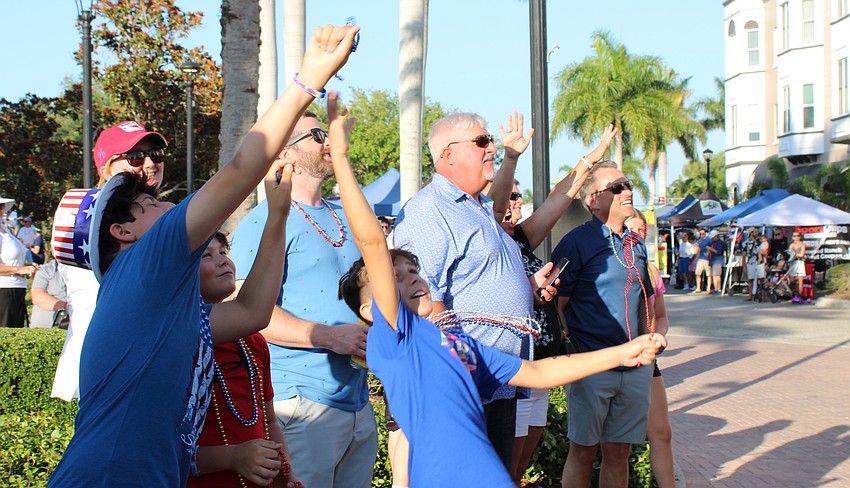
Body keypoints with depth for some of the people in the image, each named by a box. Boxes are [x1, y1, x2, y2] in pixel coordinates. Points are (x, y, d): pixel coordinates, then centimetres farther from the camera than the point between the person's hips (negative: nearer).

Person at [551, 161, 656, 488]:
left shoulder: (636, 244, 13)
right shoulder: (577, 242, -8)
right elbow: (556, 304, -9)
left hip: (635, 368, 6)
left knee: (619, 452, 12)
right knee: (583, 451, 3)